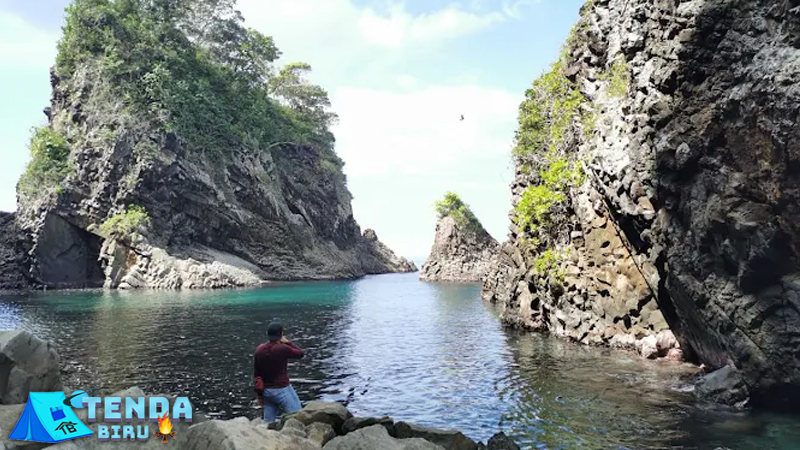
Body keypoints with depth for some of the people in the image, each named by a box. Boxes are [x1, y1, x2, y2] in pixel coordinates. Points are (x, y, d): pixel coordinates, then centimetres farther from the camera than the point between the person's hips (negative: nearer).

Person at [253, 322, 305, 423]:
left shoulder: (259, 350, 3)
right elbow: (300, 353, -1)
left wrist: (259, 395, 17)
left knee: (268, 422, 13)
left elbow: (256, 374, 9)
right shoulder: (283, 348, -16)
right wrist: (288, 342, 4)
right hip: (282, 390, -6)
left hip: (266, 391, 6)